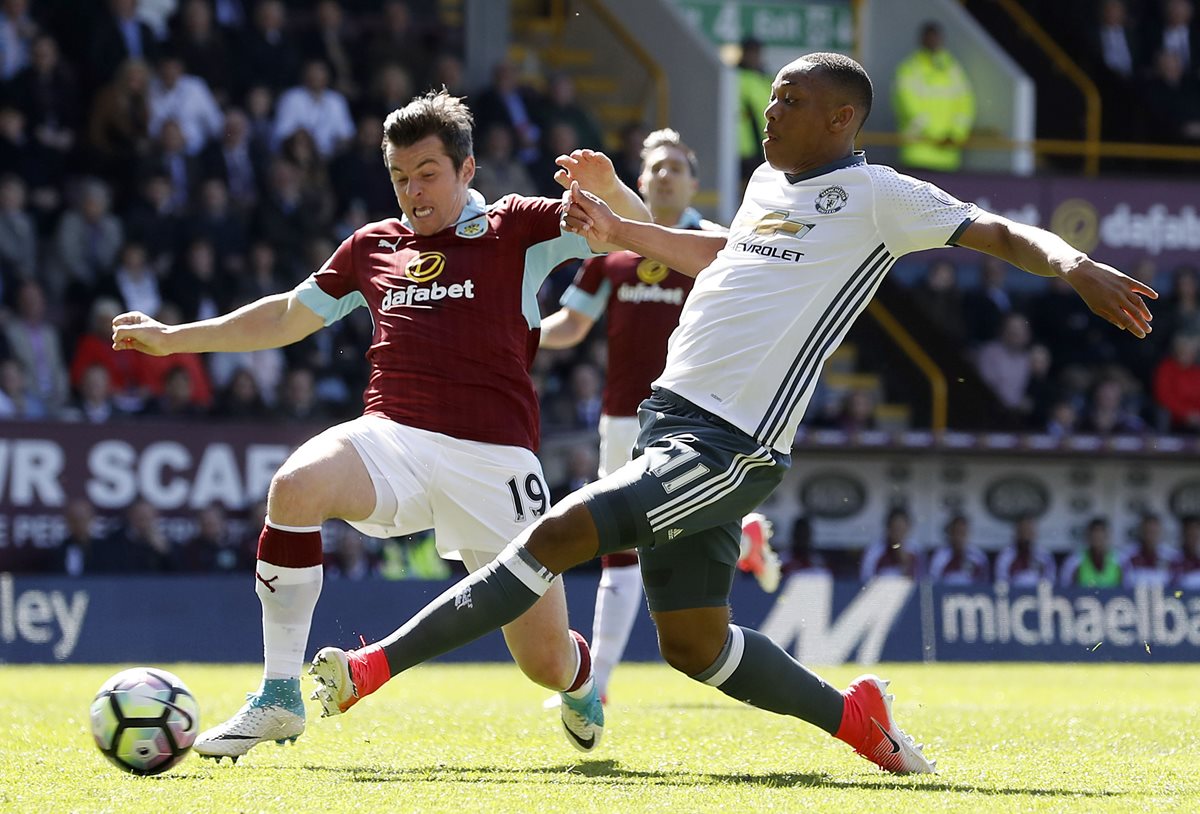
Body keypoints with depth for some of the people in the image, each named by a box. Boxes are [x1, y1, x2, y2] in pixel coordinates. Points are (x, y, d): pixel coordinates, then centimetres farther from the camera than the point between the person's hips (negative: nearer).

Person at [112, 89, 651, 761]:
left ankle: (582, 683, 39)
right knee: (296, 485, -32)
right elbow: (289, 316, 33)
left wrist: (606, 189, -22)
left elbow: (636, 228, 2)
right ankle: (280, 698, -23)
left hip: (495, 459, -3)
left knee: (547, 661, -4)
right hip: (392, 441, 3)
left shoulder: (515, 228, 8)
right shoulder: (372, 247, 20)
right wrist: (173, 337, 32)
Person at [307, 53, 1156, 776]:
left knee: (560, 533, -18)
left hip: (729, 447, -9)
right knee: (693, 644, 10)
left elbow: (1003, 233, -8)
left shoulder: (877, 196, -4)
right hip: (674, 417, 9)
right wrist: (617, 230, 37)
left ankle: (379, 665, -15)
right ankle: (851, 714, 24)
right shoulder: (769, 182, 19)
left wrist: (1077, 264, -26)